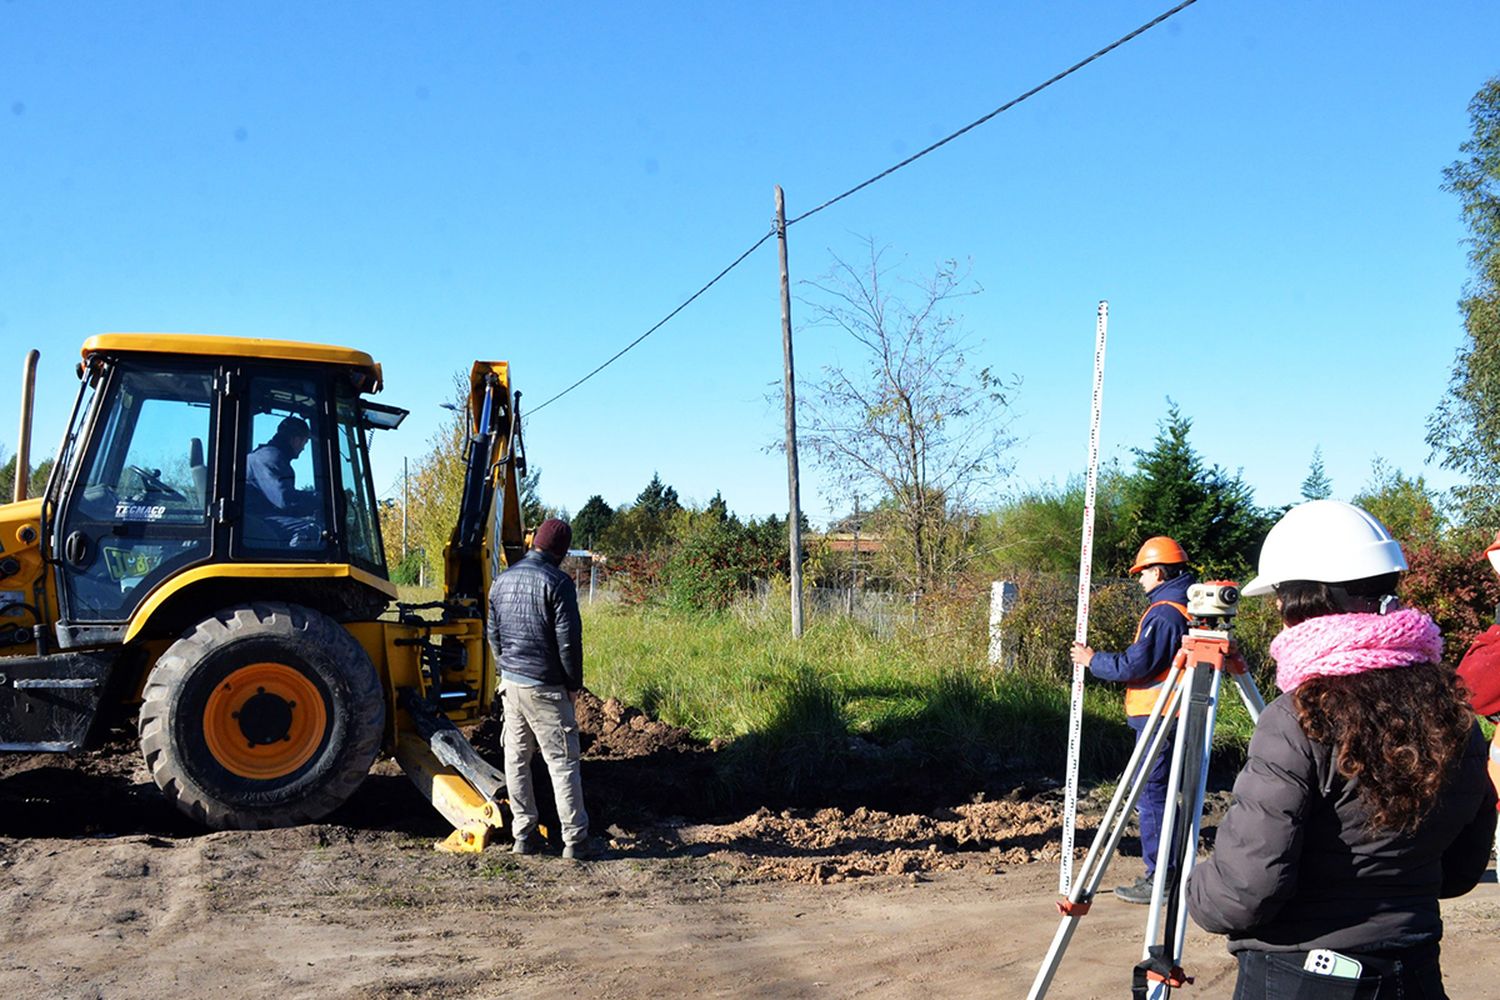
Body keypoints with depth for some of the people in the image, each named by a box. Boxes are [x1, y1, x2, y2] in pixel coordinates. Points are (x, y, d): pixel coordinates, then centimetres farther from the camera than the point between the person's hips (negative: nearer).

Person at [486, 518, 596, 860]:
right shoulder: (557, 582, -13)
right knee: (562, 762, -1)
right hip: (546, 688, -6)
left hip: (510, 682, 6)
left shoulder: (502, 580, 9)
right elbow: (568, 639, -14)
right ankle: (575, 839, 1)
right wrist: (574, 683, -3)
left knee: (516, 758, 12)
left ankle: (524, 834, 16)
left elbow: (493, 633, 14)